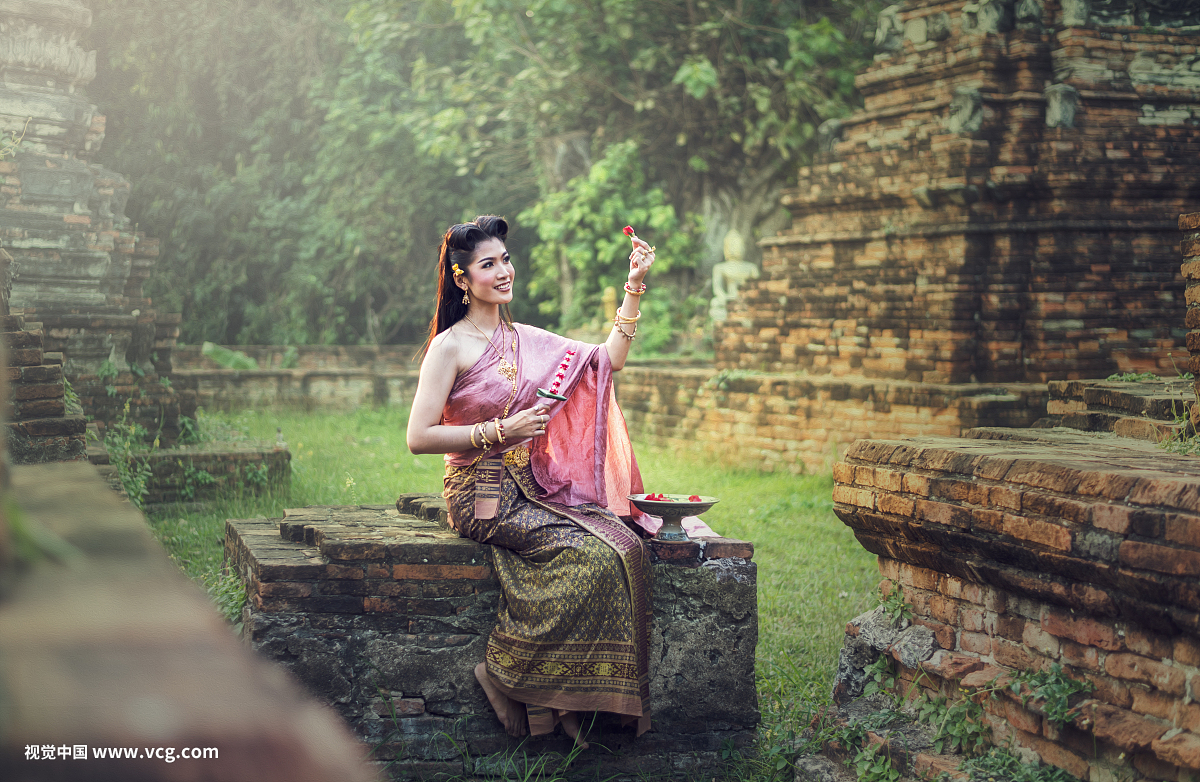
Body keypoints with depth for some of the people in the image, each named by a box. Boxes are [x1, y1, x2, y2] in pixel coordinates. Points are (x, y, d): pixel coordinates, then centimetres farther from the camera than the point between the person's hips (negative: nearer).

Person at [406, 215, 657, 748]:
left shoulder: (524, 340, 15)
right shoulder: (450, 347, -5)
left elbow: (609, 360, 15)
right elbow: (418, 438, -11)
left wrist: (634, 287, 9)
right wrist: (500, 432, -14)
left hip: (533, 489, 7)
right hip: (483, 496, -7)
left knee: (625, 544, -18)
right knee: (590, 553, -25)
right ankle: (505, 675, -12)